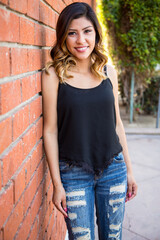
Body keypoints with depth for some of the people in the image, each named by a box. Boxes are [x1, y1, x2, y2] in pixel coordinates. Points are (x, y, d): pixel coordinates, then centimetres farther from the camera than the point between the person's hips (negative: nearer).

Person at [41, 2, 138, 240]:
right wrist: (57, 184, -8)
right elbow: (50, 130, -8)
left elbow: (116, 123, 8)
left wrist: (129, 170, 10)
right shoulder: (54, 74, -9)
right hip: (74, 174, -3)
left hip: (113, 169, 3)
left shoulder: (108, 72, 2)